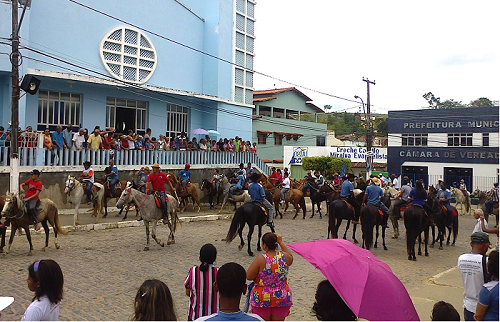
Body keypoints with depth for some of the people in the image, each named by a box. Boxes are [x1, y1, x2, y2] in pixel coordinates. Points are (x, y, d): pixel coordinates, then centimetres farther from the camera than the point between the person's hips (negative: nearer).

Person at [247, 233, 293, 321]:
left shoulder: (260, 259, -21)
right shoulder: (284, 257, -9)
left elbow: (248, 277, -13)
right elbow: (291, 258, 17)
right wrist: (281, 242, 16)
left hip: (262, 299, -3)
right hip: (282, 298, 3)